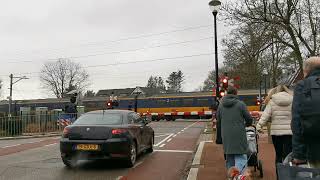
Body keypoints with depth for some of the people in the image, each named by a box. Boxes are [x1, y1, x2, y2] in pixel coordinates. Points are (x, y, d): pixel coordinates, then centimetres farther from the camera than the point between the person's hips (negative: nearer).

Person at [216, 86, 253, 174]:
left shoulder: (221, 105, 9)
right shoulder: (240, 104, -4)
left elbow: (218, 122, 12)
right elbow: (249, 119, -1)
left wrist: (220, 134, 22)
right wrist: (247, 124, 22)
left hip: (226, 137, 5)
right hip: (239, 136, -4)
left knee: (229, 159, 14)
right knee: (241, 158, -3)